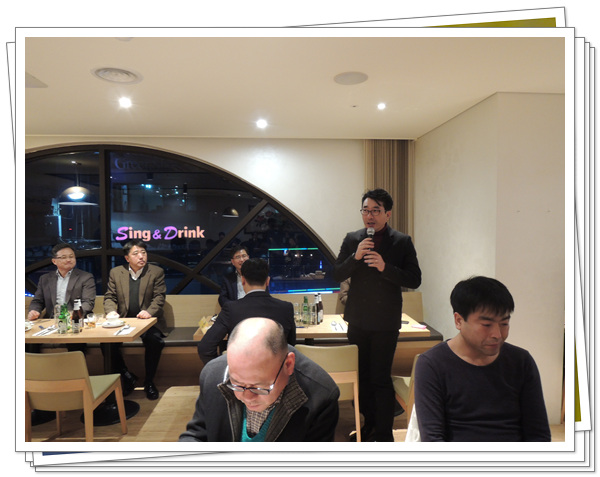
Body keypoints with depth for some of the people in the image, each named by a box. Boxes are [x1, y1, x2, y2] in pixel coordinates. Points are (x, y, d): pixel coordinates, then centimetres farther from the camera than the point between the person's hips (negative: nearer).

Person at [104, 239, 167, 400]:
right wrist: (111, 312, -14)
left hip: (148, 321, -2)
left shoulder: (157, 272, 1)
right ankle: (127, 377, 2)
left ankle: (149, 382, -7)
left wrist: (149, 311, -24)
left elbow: (159, 297, -4)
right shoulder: (115, 273, 8)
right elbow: (109, 297, 8)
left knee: (154, 340, -31)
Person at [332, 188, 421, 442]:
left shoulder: (402, 242, -4)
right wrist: (355, 257, -16)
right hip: (358, 320, 4)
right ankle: (370, 424, 36)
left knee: (380, 379, 1)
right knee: (362, 377, 16)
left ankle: (384, 434, 19)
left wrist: (385, 267, -23)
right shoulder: (352, 239, 4)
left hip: (386, 323, -4)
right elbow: (337, 275, 0)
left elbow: (414, 280, -9)